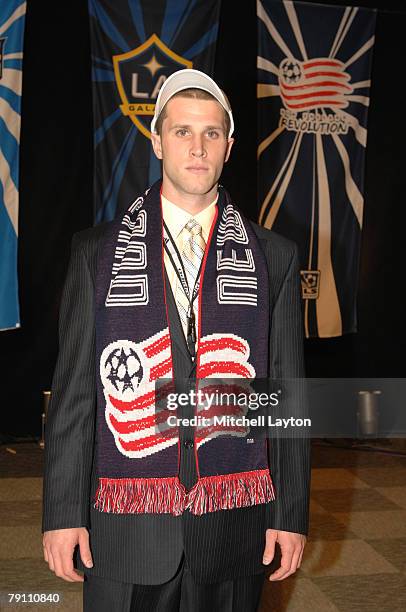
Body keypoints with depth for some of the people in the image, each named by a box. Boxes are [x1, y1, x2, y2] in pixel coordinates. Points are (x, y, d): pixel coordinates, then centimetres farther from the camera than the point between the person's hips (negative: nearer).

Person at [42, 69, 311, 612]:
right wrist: (62, 515, -2)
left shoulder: (274, 258, 2)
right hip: (126, 526, 0)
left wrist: (292, 515, 1)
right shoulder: (96, 252, 1)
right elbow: (73, 391, 0)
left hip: (236, 523, 1)